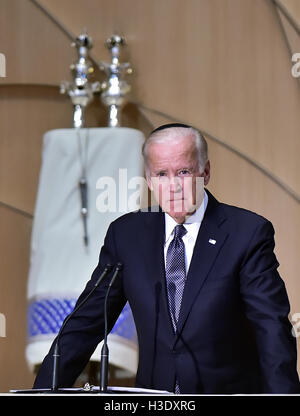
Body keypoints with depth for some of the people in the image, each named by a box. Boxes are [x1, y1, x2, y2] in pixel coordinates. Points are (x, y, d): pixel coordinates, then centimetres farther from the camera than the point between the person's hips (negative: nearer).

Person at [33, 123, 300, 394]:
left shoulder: (248, 233, 0)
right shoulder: (125, 234, 10)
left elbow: (273, 331, -5)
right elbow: (86, 323, 10)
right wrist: (45, 392, -1)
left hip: (228, 391, -2)